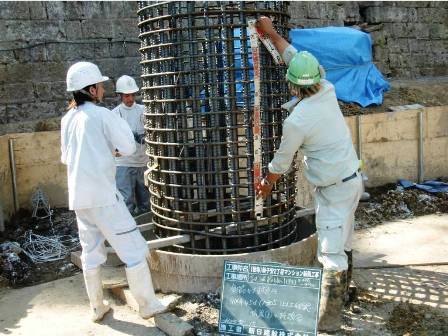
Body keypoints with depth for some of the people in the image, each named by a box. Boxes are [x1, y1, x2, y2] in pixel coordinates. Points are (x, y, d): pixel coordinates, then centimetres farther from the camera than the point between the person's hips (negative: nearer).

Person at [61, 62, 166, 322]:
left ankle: (98, 307, 23)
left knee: (91, 253, 16)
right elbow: (128, 148, -6)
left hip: (78, 198, 7)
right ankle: (148, 305, 6)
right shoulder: (102, 114, -9)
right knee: (134, 250, 1)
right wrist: (121, 124, 9)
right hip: (103, 195, -7)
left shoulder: (68, 119, 10)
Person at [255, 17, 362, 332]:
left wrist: (267, 183, 15)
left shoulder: (296, 121, -20)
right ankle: (340, 293, 39)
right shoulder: (328, 91, -3)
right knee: (343, 242, 22)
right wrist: (272, 33, 21)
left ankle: (329, 320, -1)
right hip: (352, 178, 9)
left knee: (332, 253, -6)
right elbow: (297, 57, 12)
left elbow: (282, 160, -4)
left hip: (334, 188, -9)